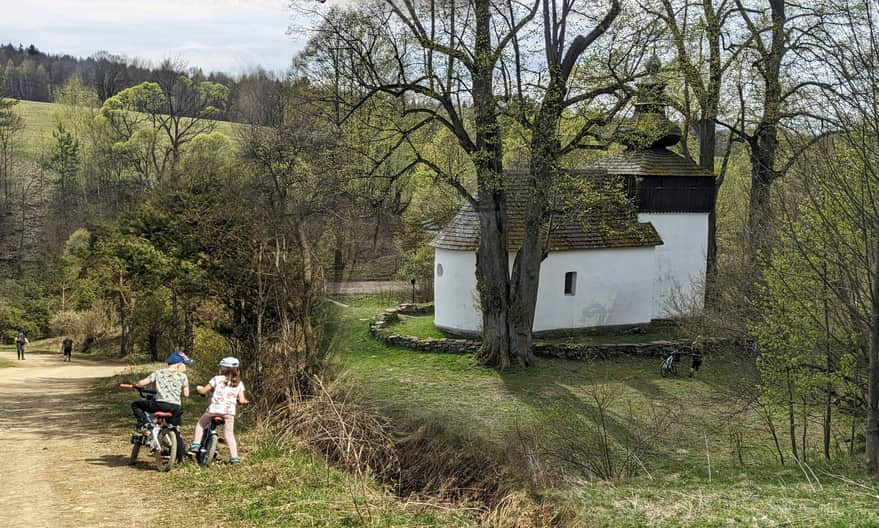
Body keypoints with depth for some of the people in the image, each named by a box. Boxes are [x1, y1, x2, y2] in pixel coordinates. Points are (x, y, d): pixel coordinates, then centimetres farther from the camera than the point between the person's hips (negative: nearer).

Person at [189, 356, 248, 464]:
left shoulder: (217, 379, 1)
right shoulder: (238, 383, 9)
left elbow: (204, 391, 6)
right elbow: (241, 400, 3)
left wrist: (198, 388, 27)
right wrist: (245, 401, 26)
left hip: (214, 408, -2)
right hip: (229, 411, 2)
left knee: (200, 424, 22)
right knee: (229, 434, 12)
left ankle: (195, 445, 13)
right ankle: (234, 456, 5)